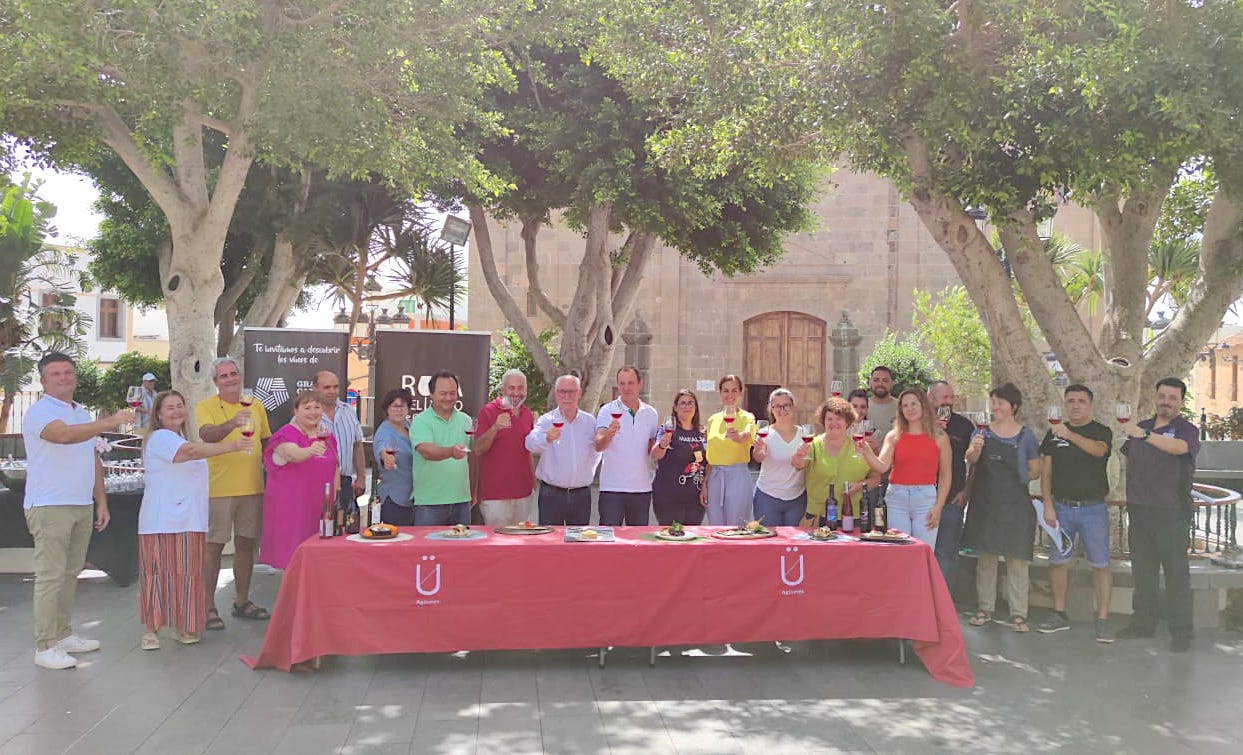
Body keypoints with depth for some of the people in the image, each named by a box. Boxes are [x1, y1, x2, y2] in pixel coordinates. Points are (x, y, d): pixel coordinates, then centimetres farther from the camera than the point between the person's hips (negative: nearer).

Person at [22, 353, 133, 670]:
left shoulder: (83, 414, 18)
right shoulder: (40, 411, -8)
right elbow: (63, 435, -30)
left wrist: (101, 501, 17)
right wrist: (107, 423, -42)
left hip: (82, 506, 7)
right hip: (49, 506, -7)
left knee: (69, 574, 13)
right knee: (50, 577, -6)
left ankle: (63, 635, 22)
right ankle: (45, 647, -2)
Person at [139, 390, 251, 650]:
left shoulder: (180, 439, 21)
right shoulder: (159, 437, -9)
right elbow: (191, 451, -25)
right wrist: (232, 446, -33)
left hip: (188, 520, 8)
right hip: (161, 520, -8)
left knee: (186, 572, 6)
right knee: (158, 573, -5)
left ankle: (182, 627, 13)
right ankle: (151, 630, 2)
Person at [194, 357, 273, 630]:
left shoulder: (256, 407, 11)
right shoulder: (205, 407, -4)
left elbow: (267, 441, 22)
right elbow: (206, 435, -24)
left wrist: (266, 460, 7)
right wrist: (233, 423, -40)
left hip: (252, 487, 5)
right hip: (218, 488, -5)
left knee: (246, 544, 12)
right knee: (213, 546, -1)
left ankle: (242, 601, 25)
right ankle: (208, 607, 8)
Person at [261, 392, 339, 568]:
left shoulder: (327, 436, 13)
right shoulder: (287, 434, -8)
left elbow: (335, 469, 20)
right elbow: (293, 454, -29)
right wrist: (310, 451, -50)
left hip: (321, 507, 6)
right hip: (291, 506, -6)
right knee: (294, 558, -6)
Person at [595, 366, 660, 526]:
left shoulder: (650, 413, 8)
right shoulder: (607, 411, -4)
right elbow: (598, 446, -17)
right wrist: (609, 434, -38)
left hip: (642, 488, 4)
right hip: (612, 488, -4)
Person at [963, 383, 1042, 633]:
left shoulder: (1025, 436, 1)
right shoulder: (983, 432, 5)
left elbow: (1035, 471, 6)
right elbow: (970, 459, -12)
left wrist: (1013, 479, -3)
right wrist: (975, 448, -32)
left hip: (1015, 506, -2)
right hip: (985, 504, 2)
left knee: (1017, 559, 0)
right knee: (985, 557, 7)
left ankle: (1018, 613, 7)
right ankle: (985, 608, 16)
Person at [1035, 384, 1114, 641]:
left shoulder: (1101, 432, 1)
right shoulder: (1054, 433, 9)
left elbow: (1098, 450, -24)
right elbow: (1045, 472, 7)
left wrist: (1070, 435, -38)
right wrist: (1048, 506, -3)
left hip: (1093, 507, -3)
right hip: (1061, 506, 3)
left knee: (1100, 564, -3)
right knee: (1057, 561, 6)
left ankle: (1103, 620, 4)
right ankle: (1059, 614, 18)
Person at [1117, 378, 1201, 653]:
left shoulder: (1186, 429, -5)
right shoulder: (1140, 427, 13)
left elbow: (1179, 447, -29)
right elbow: (1129, 460, 26)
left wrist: (1145, 435, -43)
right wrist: (1129, 495, 20)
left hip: (1171, 512, -6)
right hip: (1139, 509, 6)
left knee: (1176, 572, -3)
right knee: (1142, 570, 12)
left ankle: (1181, 632, 3)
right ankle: (1143, 622, 22)